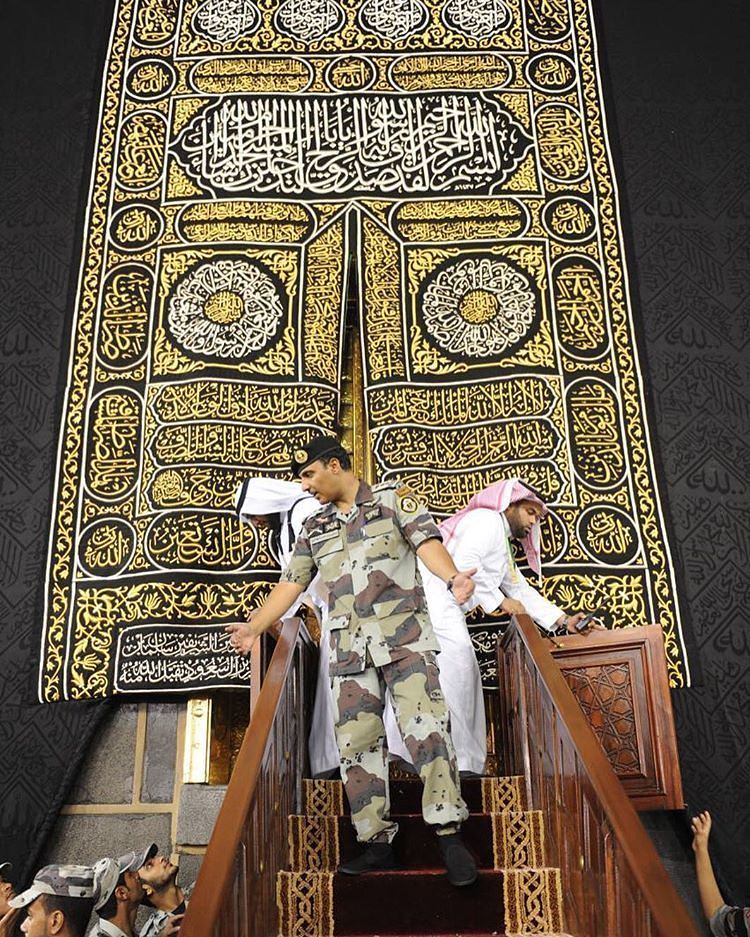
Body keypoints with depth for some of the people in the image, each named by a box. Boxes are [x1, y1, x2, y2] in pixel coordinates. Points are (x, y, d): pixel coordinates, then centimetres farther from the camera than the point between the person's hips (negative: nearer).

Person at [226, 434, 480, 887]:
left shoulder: (393, 497, 4)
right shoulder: (315, 528, 18)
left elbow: (426, 540, -10)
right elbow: (292, 582, 21)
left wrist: (452, 577, -30)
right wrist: (255, 626, 19)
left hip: (405, 637, -5)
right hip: (350, 649, 5)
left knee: (427, 728, -12)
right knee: (357, 743, 2)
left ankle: (450, 837, -4)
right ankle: (378, 843, 12)